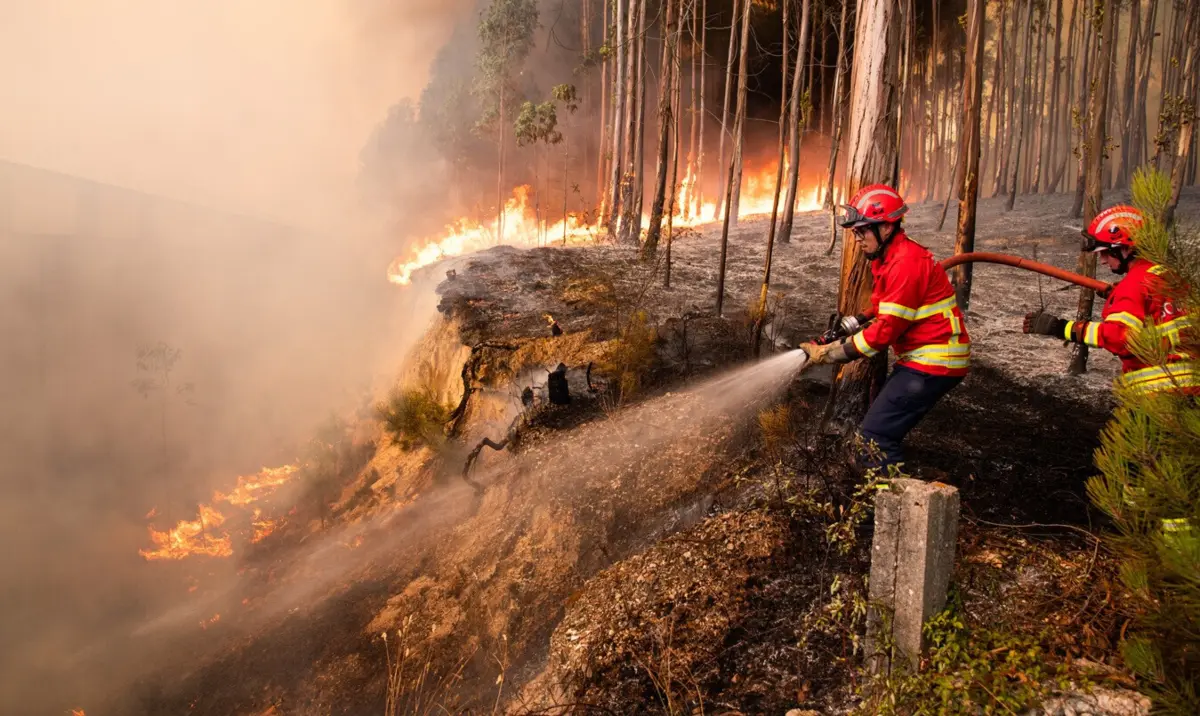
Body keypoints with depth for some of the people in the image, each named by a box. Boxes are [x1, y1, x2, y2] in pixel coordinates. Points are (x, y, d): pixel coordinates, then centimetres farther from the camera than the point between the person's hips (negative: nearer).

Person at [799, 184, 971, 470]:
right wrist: (840, 339, 1)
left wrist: (830, 353, -15)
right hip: (920, 358, 10)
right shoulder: (889, 259, 13)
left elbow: (886, 330, -20)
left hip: (934, 363, -10)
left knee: (875, 435, -12)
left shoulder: (907, 263, -19)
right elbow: (884, 318, 16)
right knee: (885, 431, 12)